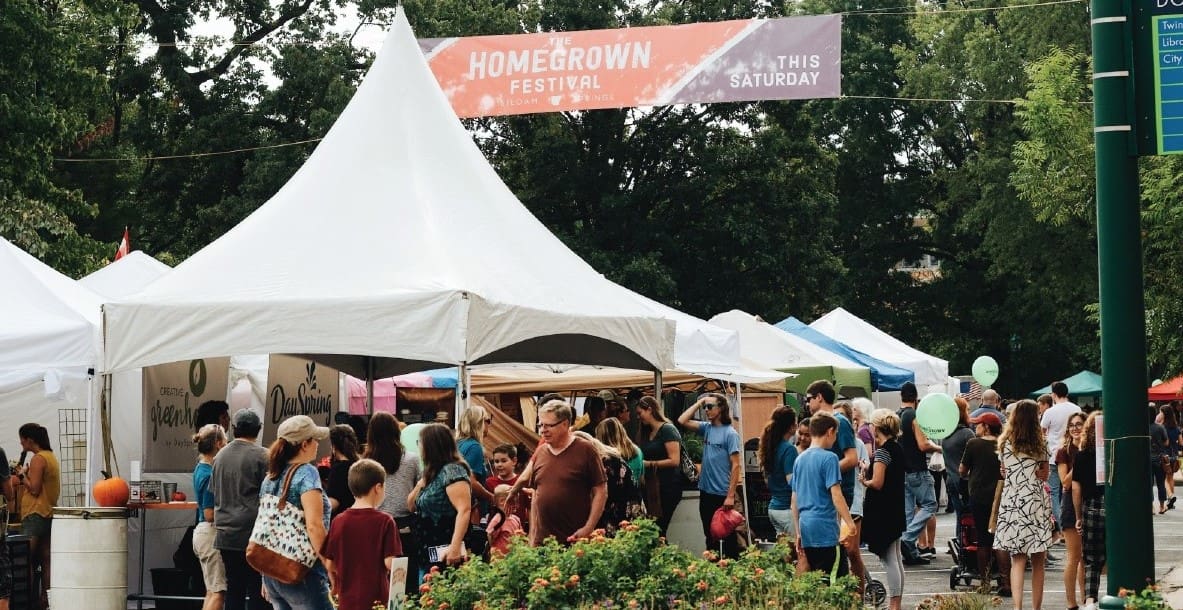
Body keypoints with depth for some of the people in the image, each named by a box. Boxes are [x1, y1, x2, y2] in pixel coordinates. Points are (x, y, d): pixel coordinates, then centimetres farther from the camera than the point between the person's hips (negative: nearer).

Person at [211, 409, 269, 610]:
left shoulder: (220, 456, 10)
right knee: (257, 590, -3)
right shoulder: (262, 456, -9)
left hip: (226, 533, 6)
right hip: (253, 532, -6)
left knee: (233, 588, 10)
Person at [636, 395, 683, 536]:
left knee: (659, 529, -11)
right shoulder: (647, 432, 16)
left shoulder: (668, 430, -8)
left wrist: (648, 464, -16)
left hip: (667, 488, -8)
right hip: (651, 487, 8)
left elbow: (674, 461, -16)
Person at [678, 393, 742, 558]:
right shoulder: (707, 428, 7)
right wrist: (699, 403, 0)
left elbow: (735, 466, -14)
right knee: (710, 537, 15)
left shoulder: (730, 433, -11)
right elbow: (682, 420, 4)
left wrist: (730, 496, -18)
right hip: (706, 492, 7)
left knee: (728, 537, 1)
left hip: (723, 495, -7)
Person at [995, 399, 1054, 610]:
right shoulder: (1040, 444, -2)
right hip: (1036, 503, -1)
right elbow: (1045, 475, 5)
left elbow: (1004, 474, 9)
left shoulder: (1005, 444, 2)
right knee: (1038, 563, 7)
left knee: (1017, 561, 1)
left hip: (1012, 503, 1)